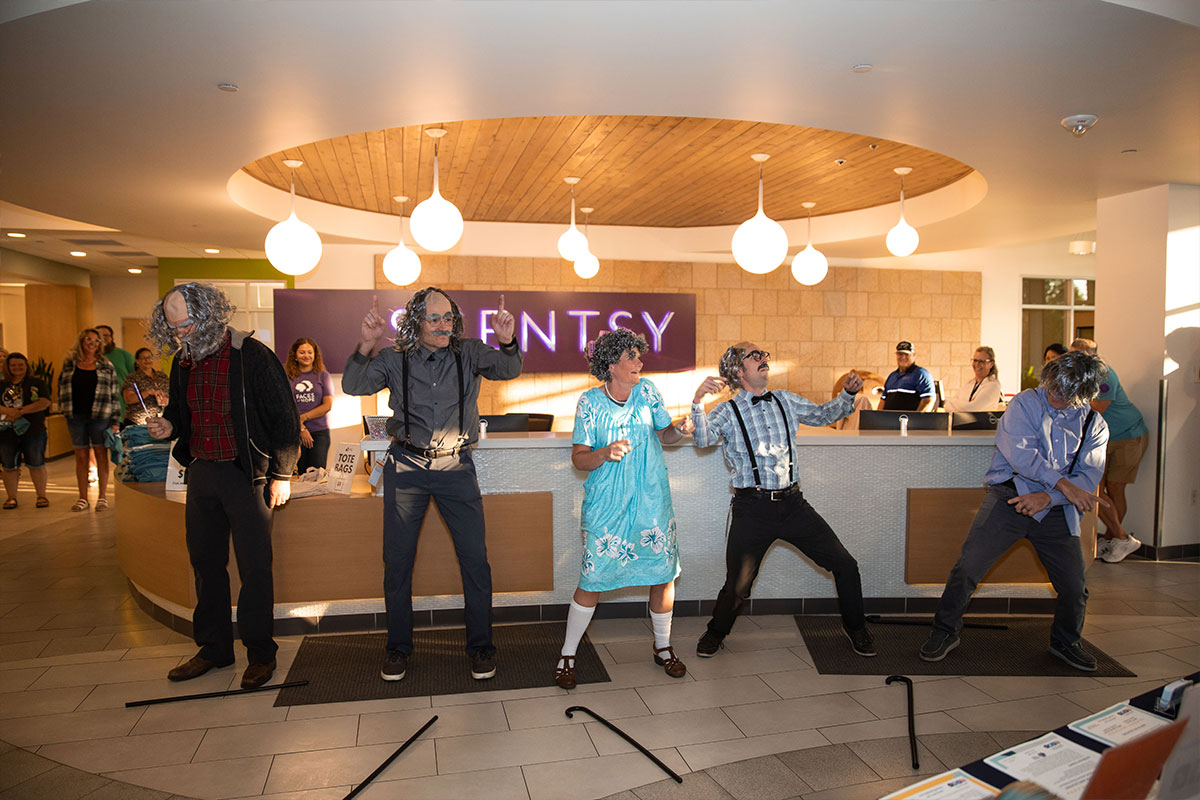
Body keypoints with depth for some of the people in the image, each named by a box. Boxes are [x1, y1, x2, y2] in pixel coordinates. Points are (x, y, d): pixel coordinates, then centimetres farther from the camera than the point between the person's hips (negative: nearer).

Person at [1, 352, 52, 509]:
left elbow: (44, 402, -9)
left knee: (36, 465, 0)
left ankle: (41, 496, 8)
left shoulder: (36, 383, 5)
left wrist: (21, 411, -15)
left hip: (33, 431, -2)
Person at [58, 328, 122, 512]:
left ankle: (102, 497, 10)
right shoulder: (70, 365, 8)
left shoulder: (106, 366, 5)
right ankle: (82, 498, 14)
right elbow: (62, 388, 14)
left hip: (99, 417, -2)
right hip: (76, 417, 2)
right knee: (81, 456, 6)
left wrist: (115, 421, -2)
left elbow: (115, 394, 3)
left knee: (101, 455, 2)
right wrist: (65, 410, 2)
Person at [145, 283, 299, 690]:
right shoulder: (183, 360, 8)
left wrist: (281, 475, -11)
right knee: (205, 561, 14)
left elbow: (285, 417, -11)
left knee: (254, 567, -1)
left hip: (245, 473, -7)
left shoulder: (252, 356, -13)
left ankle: (260, 653, 13)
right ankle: (213, 647, 28)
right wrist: (168, 426, -1)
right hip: (201, 471, 7)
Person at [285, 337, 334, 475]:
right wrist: (301, 427, -9)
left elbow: (327, 405, -1)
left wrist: (303, 417, -8)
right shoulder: (288, 377, 6)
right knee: (299, 475, 0)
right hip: (294, 432, 0)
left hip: (319, 432, 0)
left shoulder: (323, 376, 7)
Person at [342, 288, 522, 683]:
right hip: (406, 467, 1)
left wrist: (507, 342, -36)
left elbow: (508, 369, -13)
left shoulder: (468, 353, -2)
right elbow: (353, 386, -11)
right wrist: (365, 346, -30)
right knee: (397, 560, 8)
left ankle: (480, 646, 17)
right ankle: (398, 647, 25)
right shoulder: (395, 360, -2)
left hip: (456, 466, 0)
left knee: (475, 558, 0)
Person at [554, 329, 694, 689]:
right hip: (607, 506, -3)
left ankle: (663, 647, 31)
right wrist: (606, 453, -24)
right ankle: (568, 654, 18)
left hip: (651, 501, 3)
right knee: (593, 580, -1)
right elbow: (579, 458, -6)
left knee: (663, 574, 8)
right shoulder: (590, 402, -6)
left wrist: (680, 430, -7)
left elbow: (663, 434, 14)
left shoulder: (646, 391, 3)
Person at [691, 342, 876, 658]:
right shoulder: (727, 412, -1)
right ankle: (716, 633, 28)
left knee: (844, 564, 3)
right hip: (752, 509, -4)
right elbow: (703, 439, -19)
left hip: (793, 504, 4)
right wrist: (698, 400, -35)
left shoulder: (785, 401, 13)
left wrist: (847, 393, 8)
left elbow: (823, 414, 26)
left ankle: (855, 627, 29)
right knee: (737, 585, -2)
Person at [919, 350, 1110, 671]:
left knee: (1075, 587, 3)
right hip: (1010, 496, -3)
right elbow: (1020, 453, -15)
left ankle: (1065, 642, 34)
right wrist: (1064, 484, -19)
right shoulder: (1025, 403, -2)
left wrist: (1047, 496, -17)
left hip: (1056, 510, 3)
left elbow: (1089, 478, -1)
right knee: (968, 566, -14)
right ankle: (945, 632, 7)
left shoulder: (1095, 425, 7)